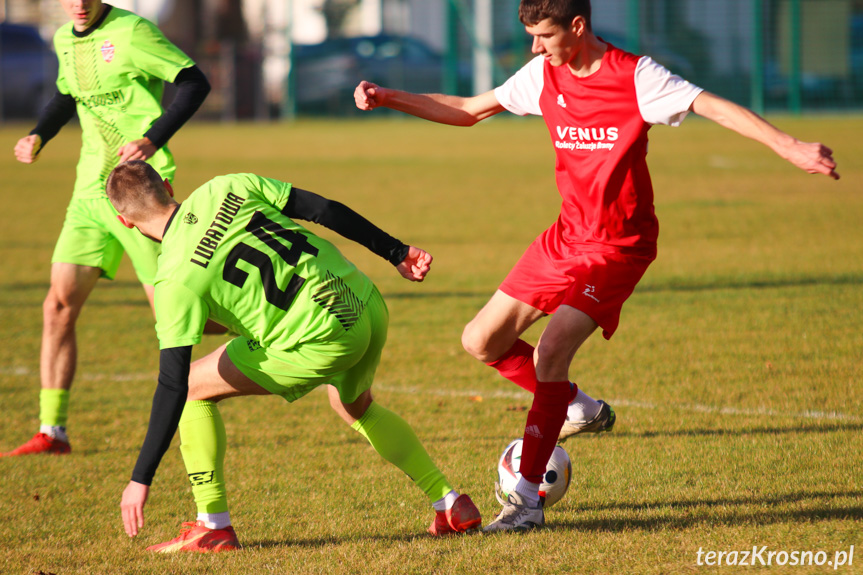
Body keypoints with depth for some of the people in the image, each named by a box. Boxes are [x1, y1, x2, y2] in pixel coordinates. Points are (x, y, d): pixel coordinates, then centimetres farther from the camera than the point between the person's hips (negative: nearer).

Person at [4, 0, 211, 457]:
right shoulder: (64, 40, 10)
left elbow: (195, 83, -14)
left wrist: (153, 140, -23)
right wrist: (38, 136, 11)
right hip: (90, 190, 7)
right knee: (59, 305, -1)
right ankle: (52, 432, 2)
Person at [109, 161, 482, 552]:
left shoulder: (175, 279, -10)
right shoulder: (224, 189, 5)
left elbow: (173, 385, -13)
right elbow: (324, 209, 5)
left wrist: (141, 479, -8)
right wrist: (397, 252, 15)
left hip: (320, 342, -7)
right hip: (367, 305, 7)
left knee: (193, 388, 7)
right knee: (356, 408, 36)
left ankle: (213, 527, 7)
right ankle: (451, 505, 35)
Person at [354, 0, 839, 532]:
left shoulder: (635, 77, -15)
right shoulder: (544, 75, 2)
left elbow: (715, 107, -24)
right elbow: (467, 111, 12)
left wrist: (789, 147, -36)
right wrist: (389, 99, 4)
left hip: (620, 244, -7)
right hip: (567, 236, 7)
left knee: (550, 352, -23)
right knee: (483, 342, 5)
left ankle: (528, 500, -15)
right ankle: (573, 408, 28)